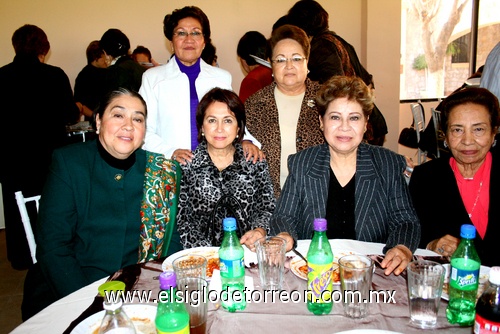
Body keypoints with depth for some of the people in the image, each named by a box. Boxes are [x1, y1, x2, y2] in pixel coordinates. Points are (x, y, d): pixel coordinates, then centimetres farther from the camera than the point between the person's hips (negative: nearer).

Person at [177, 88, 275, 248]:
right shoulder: (186, 164, 0)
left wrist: (260, 231, -11)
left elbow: (266, 208, 8)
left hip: (246, 251, 2)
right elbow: (181, 218, -1)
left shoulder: (255, 162, 5)